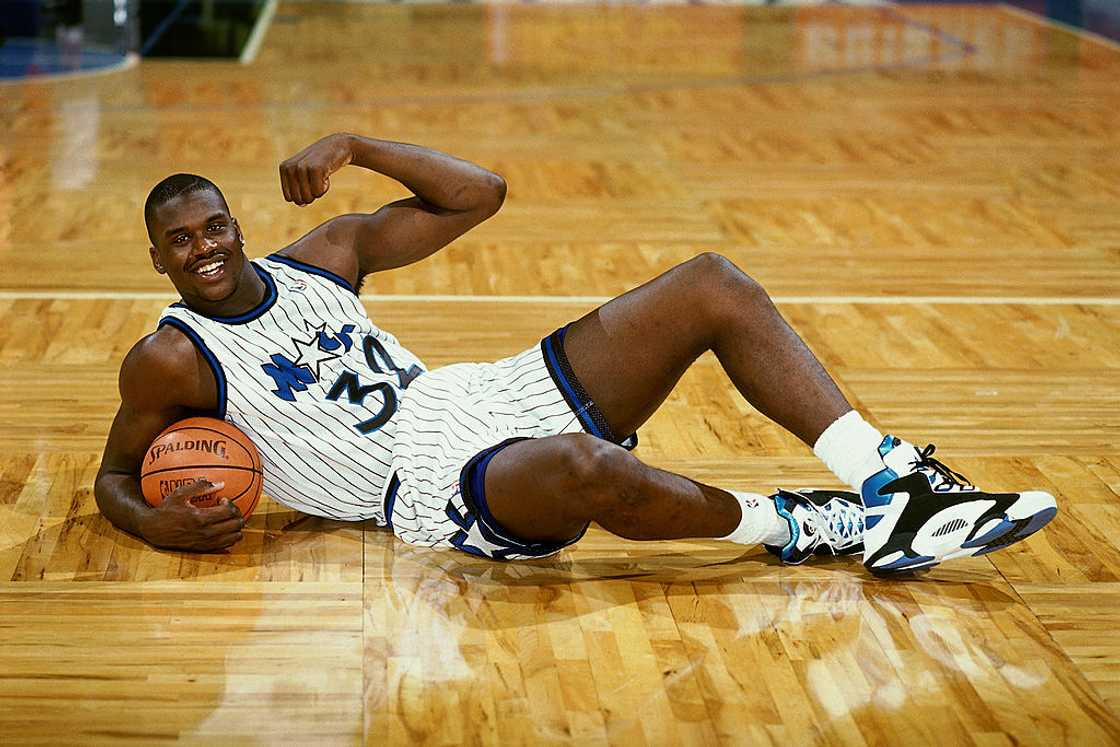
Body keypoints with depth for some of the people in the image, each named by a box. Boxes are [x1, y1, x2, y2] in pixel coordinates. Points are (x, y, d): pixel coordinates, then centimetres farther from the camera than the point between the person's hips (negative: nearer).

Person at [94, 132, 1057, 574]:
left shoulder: (323, 252, 15)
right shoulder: (170, 360, 2)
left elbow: (478, 194, 13)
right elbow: (114, 475, 12)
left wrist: (353, 147, 1)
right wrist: (155, 522, -12)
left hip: (478, 396, 7)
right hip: (426, 482, -7)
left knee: (713, 285, -8)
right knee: (582, 467, -44)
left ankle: (889, 483, -15)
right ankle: (795, 528, -20)